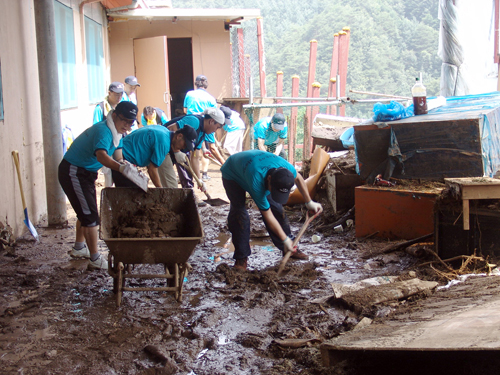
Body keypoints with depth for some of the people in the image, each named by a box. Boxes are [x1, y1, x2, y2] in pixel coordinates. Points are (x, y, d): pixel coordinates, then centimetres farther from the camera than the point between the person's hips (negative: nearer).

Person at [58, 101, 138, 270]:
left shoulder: (117, 133, 4)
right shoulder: (103, 130, -29)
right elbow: (102, 156, -47)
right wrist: (122, 168, -62)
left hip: (86, 172, 10)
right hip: (73, 172, -10)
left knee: (86, 212, 23)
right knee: (90, 216, -8)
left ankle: (79, 248, 41)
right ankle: (95, 259, 1)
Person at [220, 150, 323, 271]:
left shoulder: (286, 167, -32)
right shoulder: (256, 183, -47)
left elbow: (297, 178, -4)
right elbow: (268, 216, -35)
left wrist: (309, 202, 0)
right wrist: (285, 239, -28)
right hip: (232, 175, -5)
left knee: (276, 207, -1)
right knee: (239, 213, -20)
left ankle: (289, 249, 12)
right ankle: (241, 258, -10)